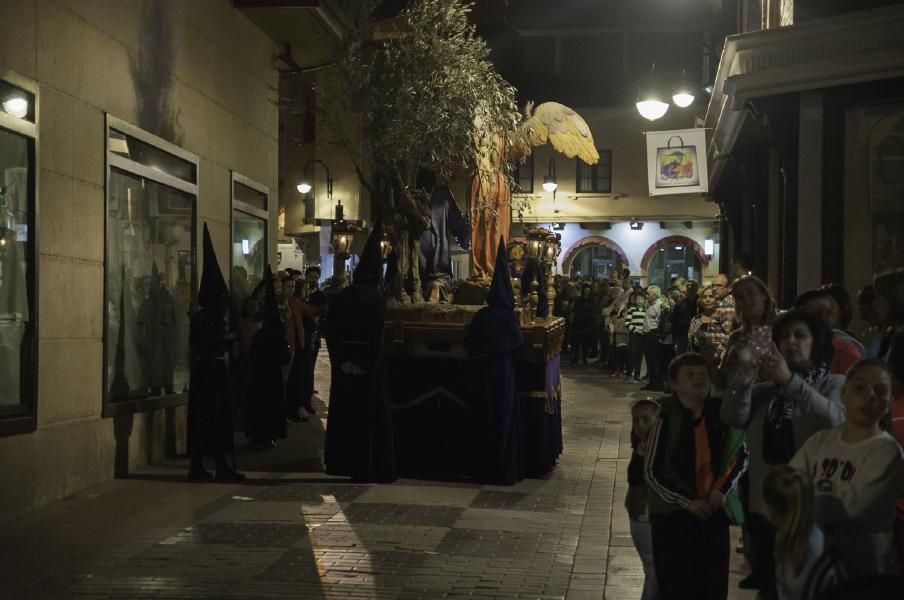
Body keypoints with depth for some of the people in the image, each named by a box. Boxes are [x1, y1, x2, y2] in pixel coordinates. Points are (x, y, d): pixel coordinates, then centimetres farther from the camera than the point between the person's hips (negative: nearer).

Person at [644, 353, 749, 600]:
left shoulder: (722, 414, -2)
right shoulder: (666, 420, -11)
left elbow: (741, 455, 12)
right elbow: (651, 472, -8)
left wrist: (723, 488, -2)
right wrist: (687, 502, -12)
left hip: (715, 512, 3)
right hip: (673, 515, -3)